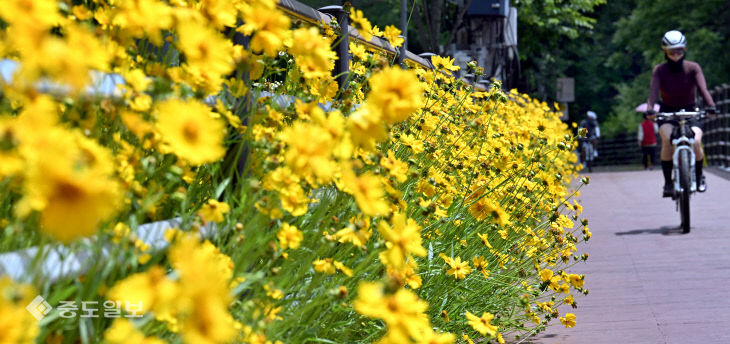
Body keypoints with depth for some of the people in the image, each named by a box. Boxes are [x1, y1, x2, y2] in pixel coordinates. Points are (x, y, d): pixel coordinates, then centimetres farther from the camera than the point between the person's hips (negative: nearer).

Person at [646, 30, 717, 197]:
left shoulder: (693, 68, -12)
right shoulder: (659, 70, -12)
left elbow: (703, 88, -26)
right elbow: (653, 91, -26)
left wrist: (711, 106, -45)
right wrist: (650, 109, -46)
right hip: (667, 113, 0)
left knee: (696, 141, -26)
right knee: (667, 140, -31)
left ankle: (699, 176, 3)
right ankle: (667, 183, -21)